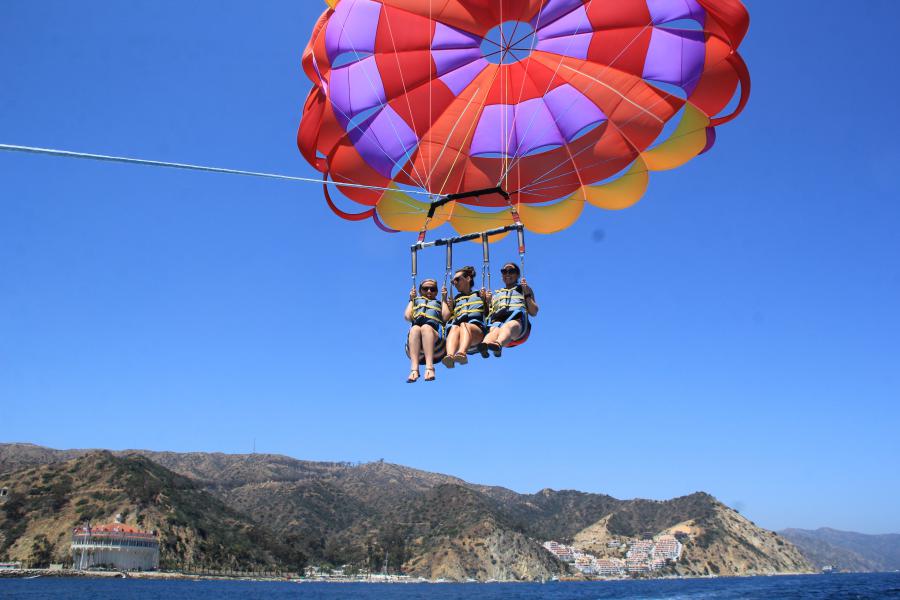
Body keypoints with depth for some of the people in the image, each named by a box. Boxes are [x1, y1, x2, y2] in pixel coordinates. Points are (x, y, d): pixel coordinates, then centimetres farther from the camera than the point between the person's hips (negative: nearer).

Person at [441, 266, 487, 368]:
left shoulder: (480, 295, 29)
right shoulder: (455, 300, 34)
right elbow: (445, 317, 18)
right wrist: (444, 299, 21)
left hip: (477, 330, -2)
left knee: (464, 325, -37)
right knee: (454, 328, -35)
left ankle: (462, 353, -66)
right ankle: (450, 356, -64)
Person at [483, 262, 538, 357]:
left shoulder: (525, 289, 34)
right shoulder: (495, 294, 40)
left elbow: (533, 312, 20)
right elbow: (487, 314, 27)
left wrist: (527, 294, 10)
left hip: (517, 319, -2)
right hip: (497, 320, 2)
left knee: (509, 326, -42)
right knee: (494, 330, -39)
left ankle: (498, 345, -75)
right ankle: (483, 346, -73)